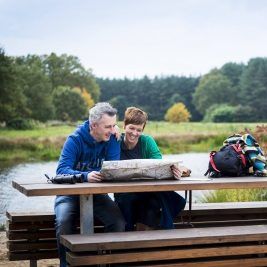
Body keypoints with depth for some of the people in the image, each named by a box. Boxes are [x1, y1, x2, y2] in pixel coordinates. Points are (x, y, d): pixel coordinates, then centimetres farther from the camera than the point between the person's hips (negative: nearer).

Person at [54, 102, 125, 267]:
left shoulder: (112, 139, -4)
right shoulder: (75, 140, -14)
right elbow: (62, 170, -26)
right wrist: (86, 176, -43)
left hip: (97, 194, 2)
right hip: (71, 193, -2)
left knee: (119, 222, -24)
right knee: (63, 221, -32)